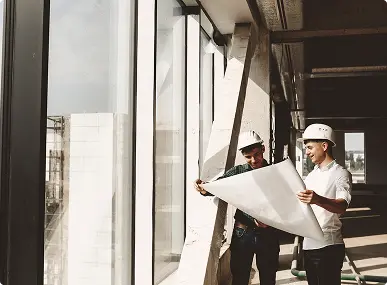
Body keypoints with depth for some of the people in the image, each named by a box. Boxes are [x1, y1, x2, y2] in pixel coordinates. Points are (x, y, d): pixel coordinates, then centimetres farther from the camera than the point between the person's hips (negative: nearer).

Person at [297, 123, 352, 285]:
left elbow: (342, 206, -26)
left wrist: (318, 200, -45)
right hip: (309, 244, 7)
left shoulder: (340, 173, -8)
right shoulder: (311, 176, 15)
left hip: (328, 246, -7)